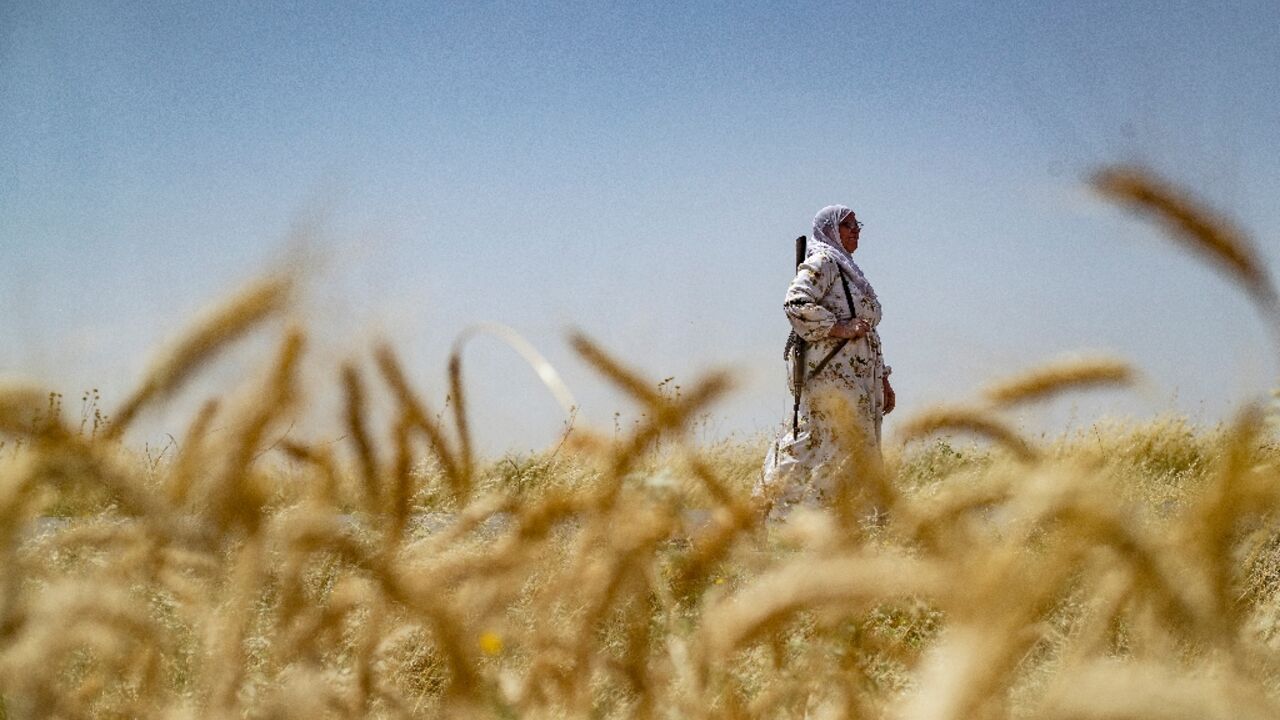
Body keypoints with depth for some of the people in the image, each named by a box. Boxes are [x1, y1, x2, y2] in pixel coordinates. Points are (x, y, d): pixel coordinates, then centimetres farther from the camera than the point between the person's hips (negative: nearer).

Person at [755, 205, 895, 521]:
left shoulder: (848, 270, 26)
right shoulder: (821, 263, -4)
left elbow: (868, 332, 27)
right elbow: (796, 302, -22)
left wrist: (882, 379, 23)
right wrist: (836, 327, -22)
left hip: (857, 374, 10)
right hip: (830, 372, -10)